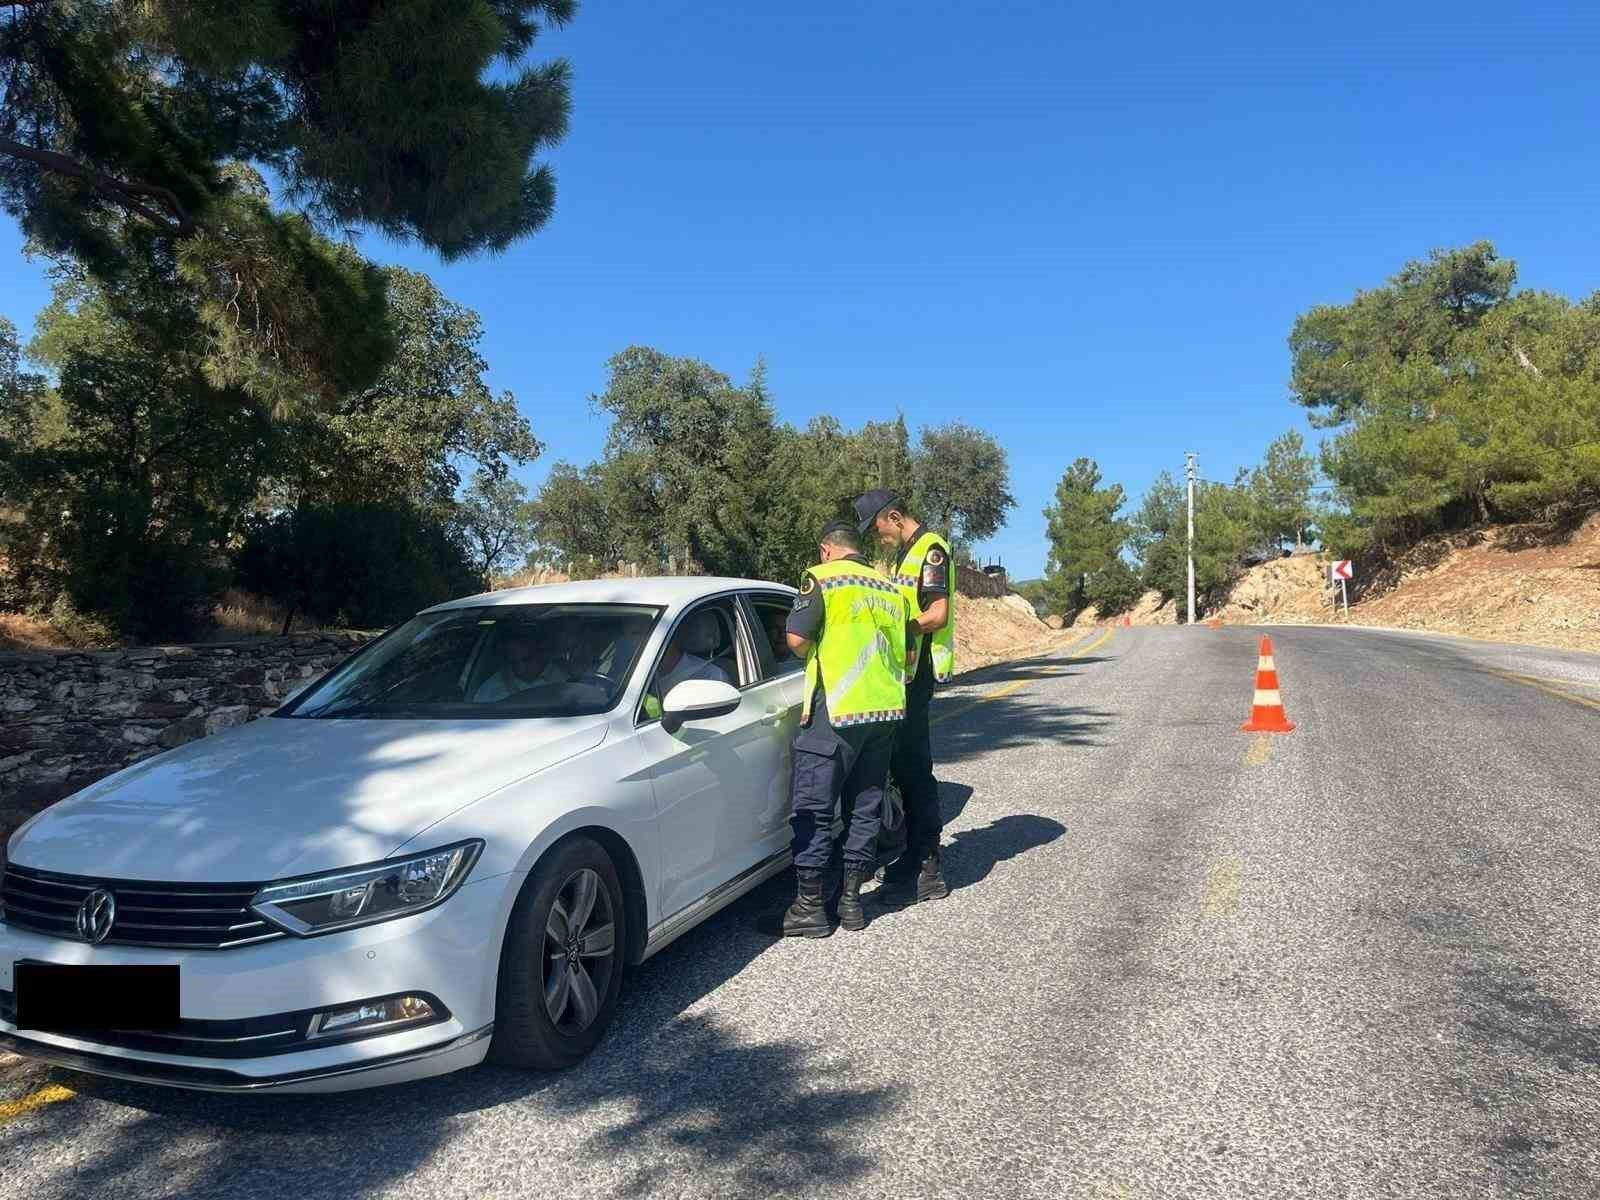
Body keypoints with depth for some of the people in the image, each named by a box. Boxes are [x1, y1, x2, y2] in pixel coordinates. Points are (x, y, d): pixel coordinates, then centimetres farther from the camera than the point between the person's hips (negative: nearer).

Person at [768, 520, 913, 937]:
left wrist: (814, 654, 9)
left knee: (813, 809, 1)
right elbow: (908, 652, 18)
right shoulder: (891, 589, 16)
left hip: (836, 710, -6)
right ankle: (851, 899, 18)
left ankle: (810, 905, 3)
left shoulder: (822, 577, -3)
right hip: (886, 708, 6)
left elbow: (795, 638, -11)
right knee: (865, 807, 13)